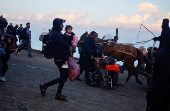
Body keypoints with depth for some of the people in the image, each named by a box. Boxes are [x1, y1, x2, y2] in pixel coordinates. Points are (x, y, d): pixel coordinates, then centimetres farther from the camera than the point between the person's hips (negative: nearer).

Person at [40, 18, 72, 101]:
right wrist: (69, 48, 6)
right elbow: (64, 44, -12)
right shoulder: (55, 34, -18)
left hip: (63, 58, 10)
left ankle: (58, 94, 18)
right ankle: (44, 86, 7)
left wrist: (68, 47, 0)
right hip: (59, 59, -10)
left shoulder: (57, 33, 14)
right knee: (63, 77, -6)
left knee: (65, 76, 11)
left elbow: (63, 44, 17)